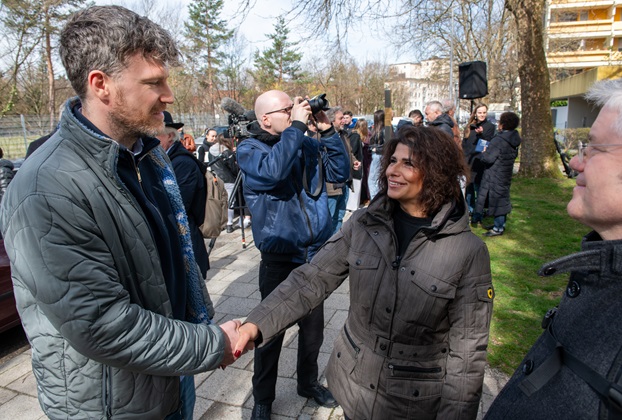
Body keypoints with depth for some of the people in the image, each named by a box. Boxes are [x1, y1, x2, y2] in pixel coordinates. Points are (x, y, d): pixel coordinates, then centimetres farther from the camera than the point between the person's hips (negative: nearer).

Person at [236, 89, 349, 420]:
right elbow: (273, 171, -29)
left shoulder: (308, 145, 5)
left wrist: (328, 132, -7)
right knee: (271, 331, 12)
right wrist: (296, 126, -22)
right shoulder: (249, 150, -8)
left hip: (316, 255, 5)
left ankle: (308, 382, 47)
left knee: (313, 327, 21)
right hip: (279, 261, -4)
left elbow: (341, 173, 0)